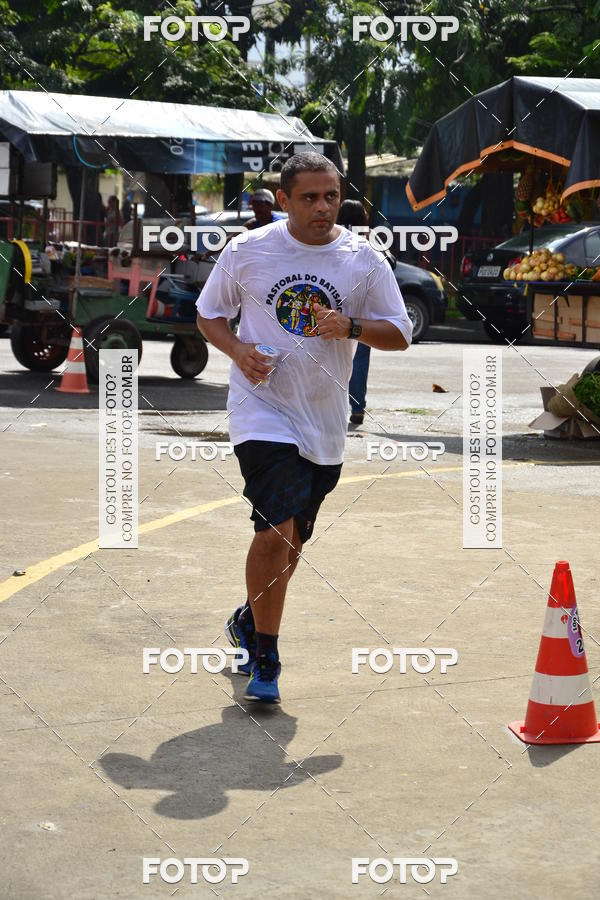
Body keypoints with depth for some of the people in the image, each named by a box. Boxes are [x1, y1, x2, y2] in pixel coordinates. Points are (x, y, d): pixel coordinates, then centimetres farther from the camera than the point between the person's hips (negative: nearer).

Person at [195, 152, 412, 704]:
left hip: (324, 422, 4)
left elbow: (400, 333, 3)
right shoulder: (246, 251, -3)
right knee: (277, 530, -20)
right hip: (261, 410, -4)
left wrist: (350, 327, -17)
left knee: (292, 541, 15)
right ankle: (265, 660, -6)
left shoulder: (364, 260, 0)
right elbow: (208, 314, 9)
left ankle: (248, 623, 43)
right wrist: (238, 351, -11)